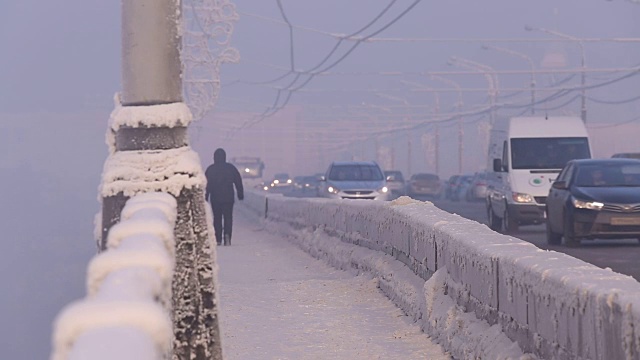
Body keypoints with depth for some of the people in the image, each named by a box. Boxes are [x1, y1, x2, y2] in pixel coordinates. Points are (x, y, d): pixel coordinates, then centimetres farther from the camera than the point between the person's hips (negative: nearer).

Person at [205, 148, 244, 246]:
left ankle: (218, 239, 4)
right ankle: (227, 235, -19)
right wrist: (240, 194, 11)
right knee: (228, 217, 4)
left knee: (217, 218, 8)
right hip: (228, 197, 0)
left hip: (215, 198, 0)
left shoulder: (210, 169, 1)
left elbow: (206, 184, 1)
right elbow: (238, 182, 4)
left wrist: (206, 197, 5)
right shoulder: (231, 168, 2)